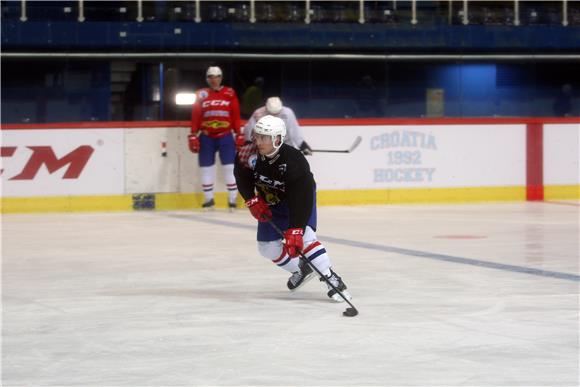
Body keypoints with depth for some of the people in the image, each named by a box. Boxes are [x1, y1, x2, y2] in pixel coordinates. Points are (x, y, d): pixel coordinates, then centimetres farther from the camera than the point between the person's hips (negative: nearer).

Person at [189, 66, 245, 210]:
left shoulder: (230, 94, 1)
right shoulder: (201, 95, 3)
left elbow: (236, 116, 2)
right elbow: (195, 117, 2)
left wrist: (239, 135, 0)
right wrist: (193, 136, -3)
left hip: (225, 136, -1)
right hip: (206, 137, 1)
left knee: (230, 167, -5)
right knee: (206, 167, 6)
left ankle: (232, 199, 3)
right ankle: (208, 199, 18)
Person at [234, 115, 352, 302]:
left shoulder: (295, 162, -38)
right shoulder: (250, 153, -24)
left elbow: (300, 199, -41)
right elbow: (242, 177, -5)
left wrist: (294, 231, -48)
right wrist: (253, 200, -17)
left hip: (301, 197, -6)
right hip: (270, 201, 6)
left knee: (303, 236, -28)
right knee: (267, 246, 4)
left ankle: (332, 280, -26)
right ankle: (301, 269, 27)